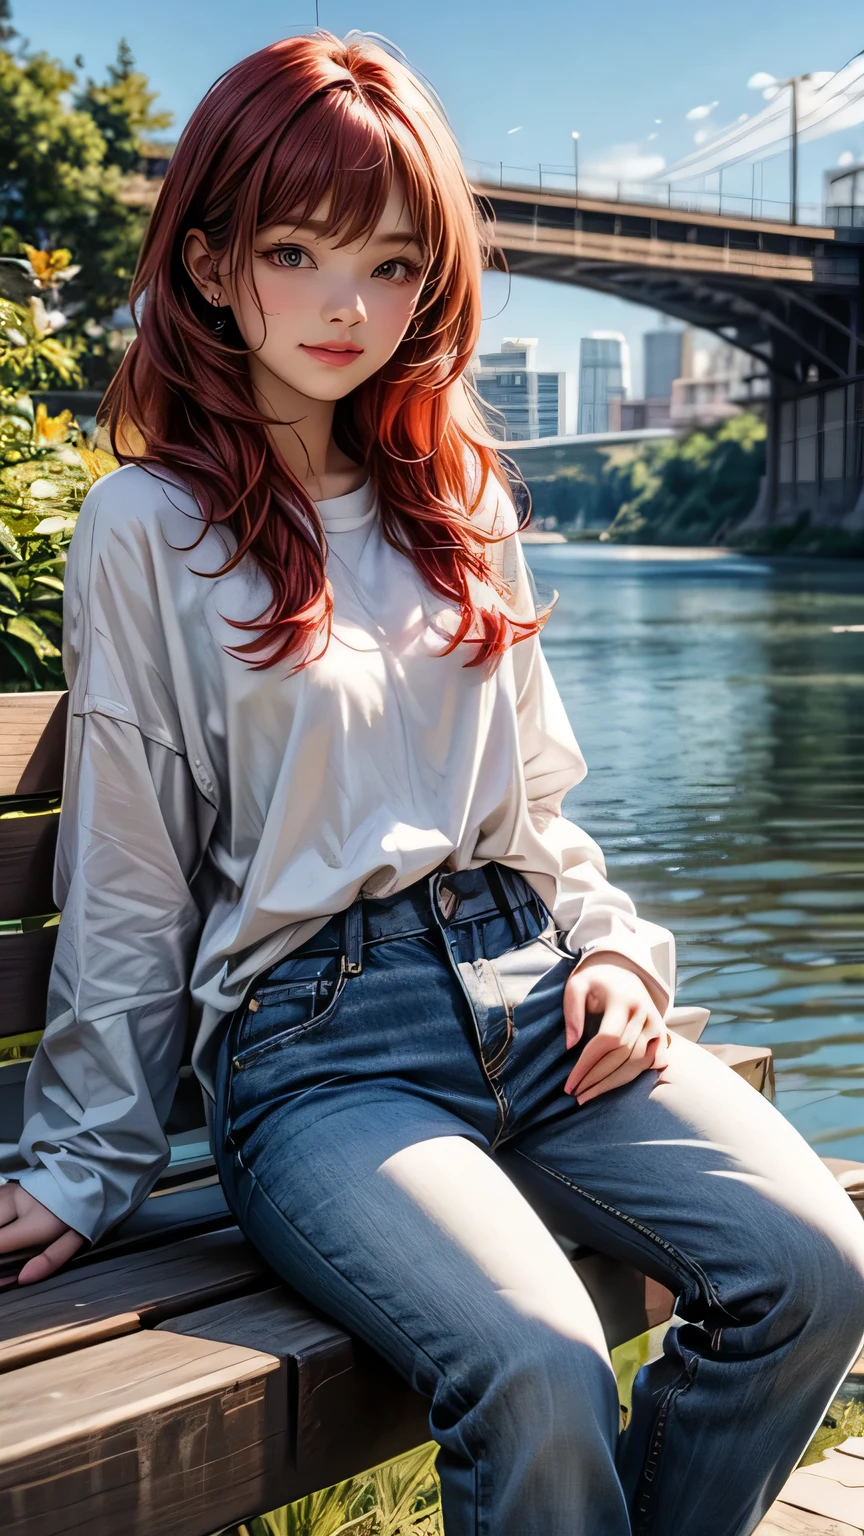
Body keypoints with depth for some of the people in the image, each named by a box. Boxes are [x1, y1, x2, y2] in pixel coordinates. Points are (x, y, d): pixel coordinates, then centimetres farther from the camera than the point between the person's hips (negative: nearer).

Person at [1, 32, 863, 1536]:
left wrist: (613, 948, 4)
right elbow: (124, 879, 2)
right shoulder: (148, 529, 1)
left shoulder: (457, 501, 16)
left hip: (531, 984, 5)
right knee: (538, 1376, -29)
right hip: (314, 1032, -5)